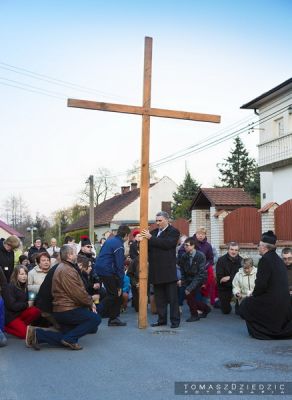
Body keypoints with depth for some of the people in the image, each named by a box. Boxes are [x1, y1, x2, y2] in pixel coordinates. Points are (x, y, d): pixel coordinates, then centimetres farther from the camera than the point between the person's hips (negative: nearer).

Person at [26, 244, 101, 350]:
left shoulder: (62, 267, 18)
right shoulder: (67, 270, -17)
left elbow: (77, 290, 17)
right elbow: (78, 293, -21)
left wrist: (89, 302, 7)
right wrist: (90, 303, -5)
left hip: (61, 310, 11)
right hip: (68, 310, -11)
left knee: (65, 339, 12)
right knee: (95, 319, -9)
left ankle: (37, 334, 2)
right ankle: (70, 338, -16)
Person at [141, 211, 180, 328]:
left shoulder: (173, 232, -3)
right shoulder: (154, 232, 15)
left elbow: (167, 244, -19)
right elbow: (149, 247, 14)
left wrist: (150, 238, -19)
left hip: (168, 270, -6)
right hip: (156, 270, 6)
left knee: (172, 297, 0)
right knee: (159, 297, 11)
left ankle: (175, 320, 6)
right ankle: (162, 319, 20)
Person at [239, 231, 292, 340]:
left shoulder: (265, 260, -16)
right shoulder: (279, 260, 11)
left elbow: (261, 284, -19)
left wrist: (253, 295, 0)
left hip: (271, 301, -8)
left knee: (245, 305, 8)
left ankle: (258, 332, 10)